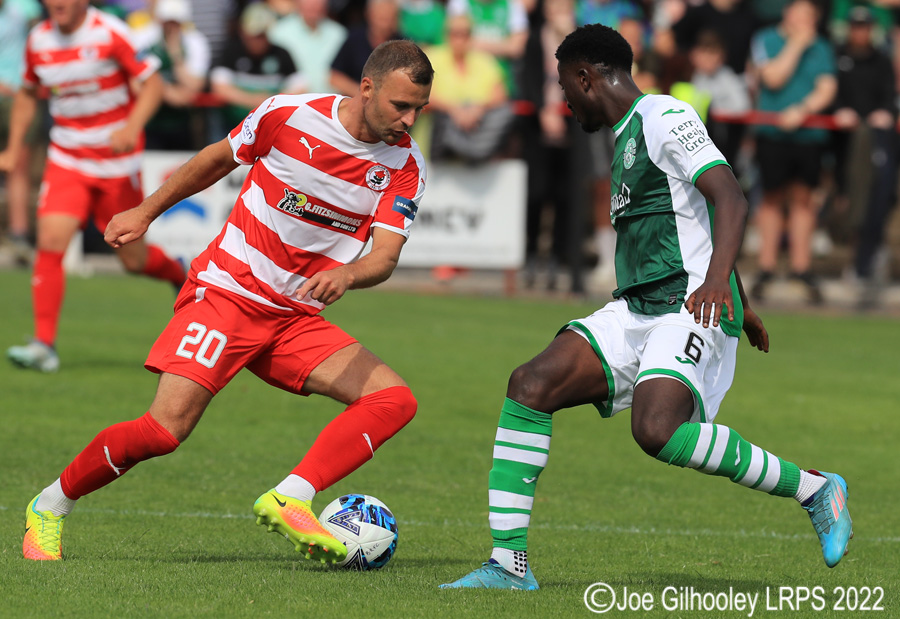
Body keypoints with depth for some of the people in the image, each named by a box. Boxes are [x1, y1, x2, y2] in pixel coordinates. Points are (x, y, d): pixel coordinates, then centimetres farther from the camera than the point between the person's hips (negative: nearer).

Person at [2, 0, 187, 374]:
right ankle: (44, 344, -14)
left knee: (134, 258, 4)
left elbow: (152, 83, -12)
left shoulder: (110, 34, -13)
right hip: (67, 158, 3)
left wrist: (132, 126, -29)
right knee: (50, 240, -17)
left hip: (117, 161, -3)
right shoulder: (39, 41, 2)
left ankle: (180, 277, 39)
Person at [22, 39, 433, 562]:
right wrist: (146, 212, 16)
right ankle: (49, 508, 4)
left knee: (395, 400, -17)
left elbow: (386, 256, -15)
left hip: (295, 319, 4)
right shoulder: (288, 114, -11)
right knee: (164, 430, -17)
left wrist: (347, 274, -38)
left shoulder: (405, 165, -5)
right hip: (227, 291, -4)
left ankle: (289, 500, -24)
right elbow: (219, 159, 8)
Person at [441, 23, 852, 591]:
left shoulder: (665, 118, -6)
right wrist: (742, 307, 42)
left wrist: (716, 282, -32)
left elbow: (730, 199, -17)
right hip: (635, 310, 9)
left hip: (691, 309, -9)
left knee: (657, 431, -30)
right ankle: (509, 564, -11)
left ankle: (813, 488, -13)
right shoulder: (628, 136, 24)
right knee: (531, 385, -10)